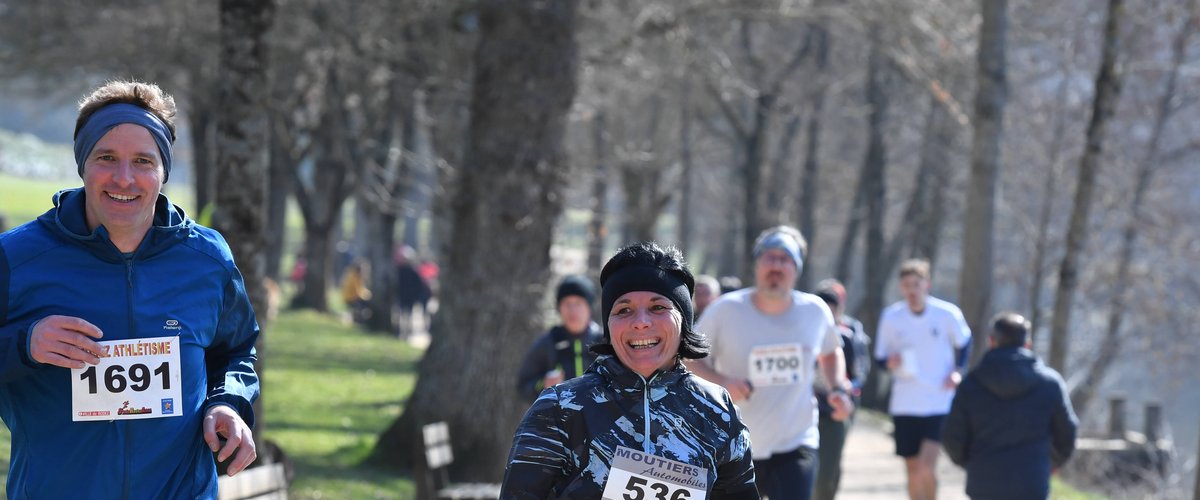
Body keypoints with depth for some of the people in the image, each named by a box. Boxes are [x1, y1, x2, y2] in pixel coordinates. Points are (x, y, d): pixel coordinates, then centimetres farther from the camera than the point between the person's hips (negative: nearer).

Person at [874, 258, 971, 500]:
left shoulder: (947, 313, -7)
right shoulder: (891, 317, -4)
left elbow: (964, 343, 11)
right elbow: (880, 358, 5)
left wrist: (958, 371, -5)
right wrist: (890, 362, -18)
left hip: (939, 404, -2)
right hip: (904, 405, 2)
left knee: (927, 466, -16)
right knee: (913, 471, 9)